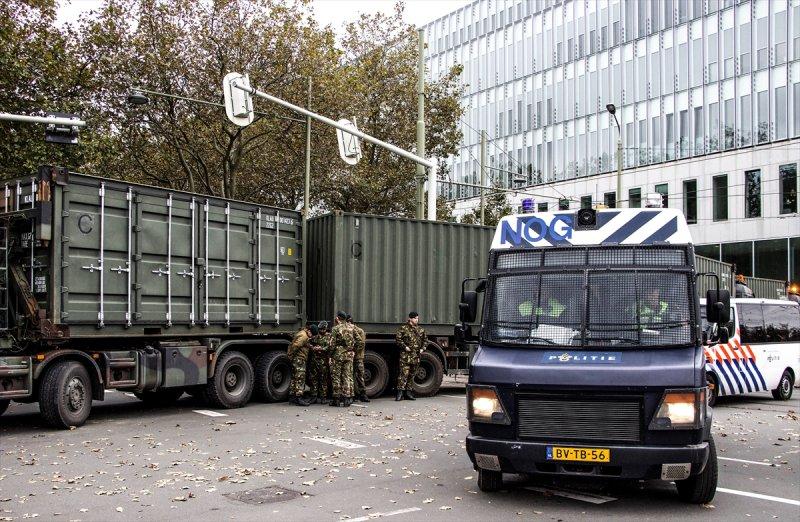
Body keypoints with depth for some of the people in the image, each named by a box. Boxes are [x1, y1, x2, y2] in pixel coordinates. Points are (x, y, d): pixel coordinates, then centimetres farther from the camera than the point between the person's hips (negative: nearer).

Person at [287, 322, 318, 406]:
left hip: (298, 359, 11)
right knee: (300, 378, -10)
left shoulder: (303, 334, 17)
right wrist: (291, 356, -14)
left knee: (295, 378, 13)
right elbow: (295, 346, -22)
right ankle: (299, 398, -12)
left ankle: (292, 397, 19)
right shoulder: (303, 336, -16)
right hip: (299, 359, -11)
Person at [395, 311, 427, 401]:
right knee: (404, 373, -12)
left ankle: (409, 392, 16)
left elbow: (425, 339, 25)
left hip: (416, 356, 6)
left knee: (412, 374, 10)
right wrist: (405, 347, -13)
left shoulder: (420, 330, 14)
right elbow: (398, 339, -6)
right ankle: (400, 392, -12)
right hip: (405, 355, -6)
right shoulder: (403, 329, -3)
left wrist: (422, 348, 12)